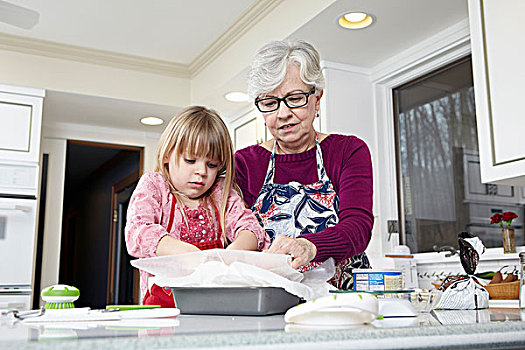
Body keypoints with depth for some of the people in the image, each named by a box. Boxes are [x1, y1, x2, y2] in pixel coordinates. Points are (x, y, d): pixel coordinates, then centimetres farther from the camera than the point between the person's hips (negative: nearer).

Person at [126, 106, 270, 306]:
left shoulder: (222, 192, 15)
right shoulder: (152, 186, 5)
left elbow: (249, 226, 4)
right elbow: (138, 231, -13)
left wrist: (236, 249, -22)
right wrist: (186, 252, -32)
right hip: (165, 298, -3)